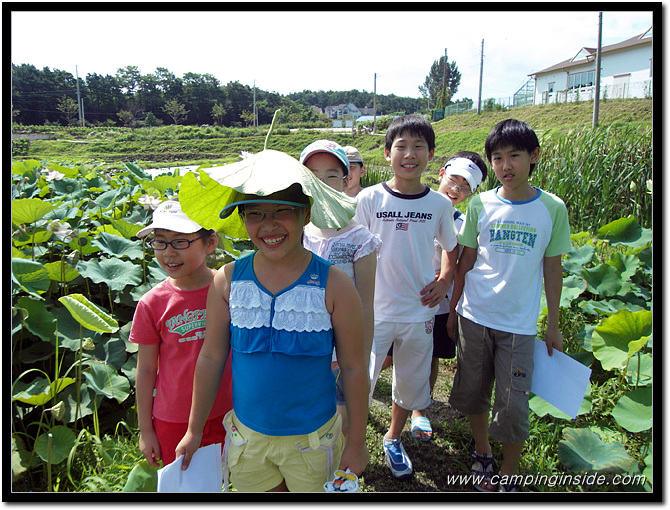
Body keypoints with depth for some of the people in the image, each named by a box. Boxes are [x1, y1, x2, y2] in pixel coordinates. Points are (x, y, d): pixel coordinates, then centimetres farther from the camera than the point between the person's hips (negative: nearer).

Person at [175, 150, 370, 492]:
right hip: (247, 437, 2)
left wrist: (356, 444, -3)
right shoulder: (227, 281, -9)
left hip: (313, 440, -1)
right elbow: (211, 357, 0)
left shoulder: (333, 285, -15)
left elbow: (353, 367, -8)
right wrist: (194, 431, 6)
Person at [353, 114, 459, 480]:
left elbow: (451, 248, 14)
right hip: (374, 309, -2)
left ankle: (393, 439, 43)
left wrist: (445, 280, -2)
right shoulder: (370, 199, -7)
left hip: (419, 311, 3)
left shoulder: (439, 204, -2)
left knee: (411, 381, 17)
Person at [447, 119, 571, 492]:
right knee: (474, 392, 14)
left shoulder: (552, 208, -4)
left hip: (519, 324, -1)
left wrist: (553, 326, 5)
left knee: (513, 405, 2)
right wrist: (452, 310, 8)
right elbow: (466, 261, 5)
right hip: (474, 317, 2)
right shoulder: (480, 204, -1)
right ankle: (483, 455, 39)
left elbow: (553, 269, 3)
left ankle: (509, 476, 27)